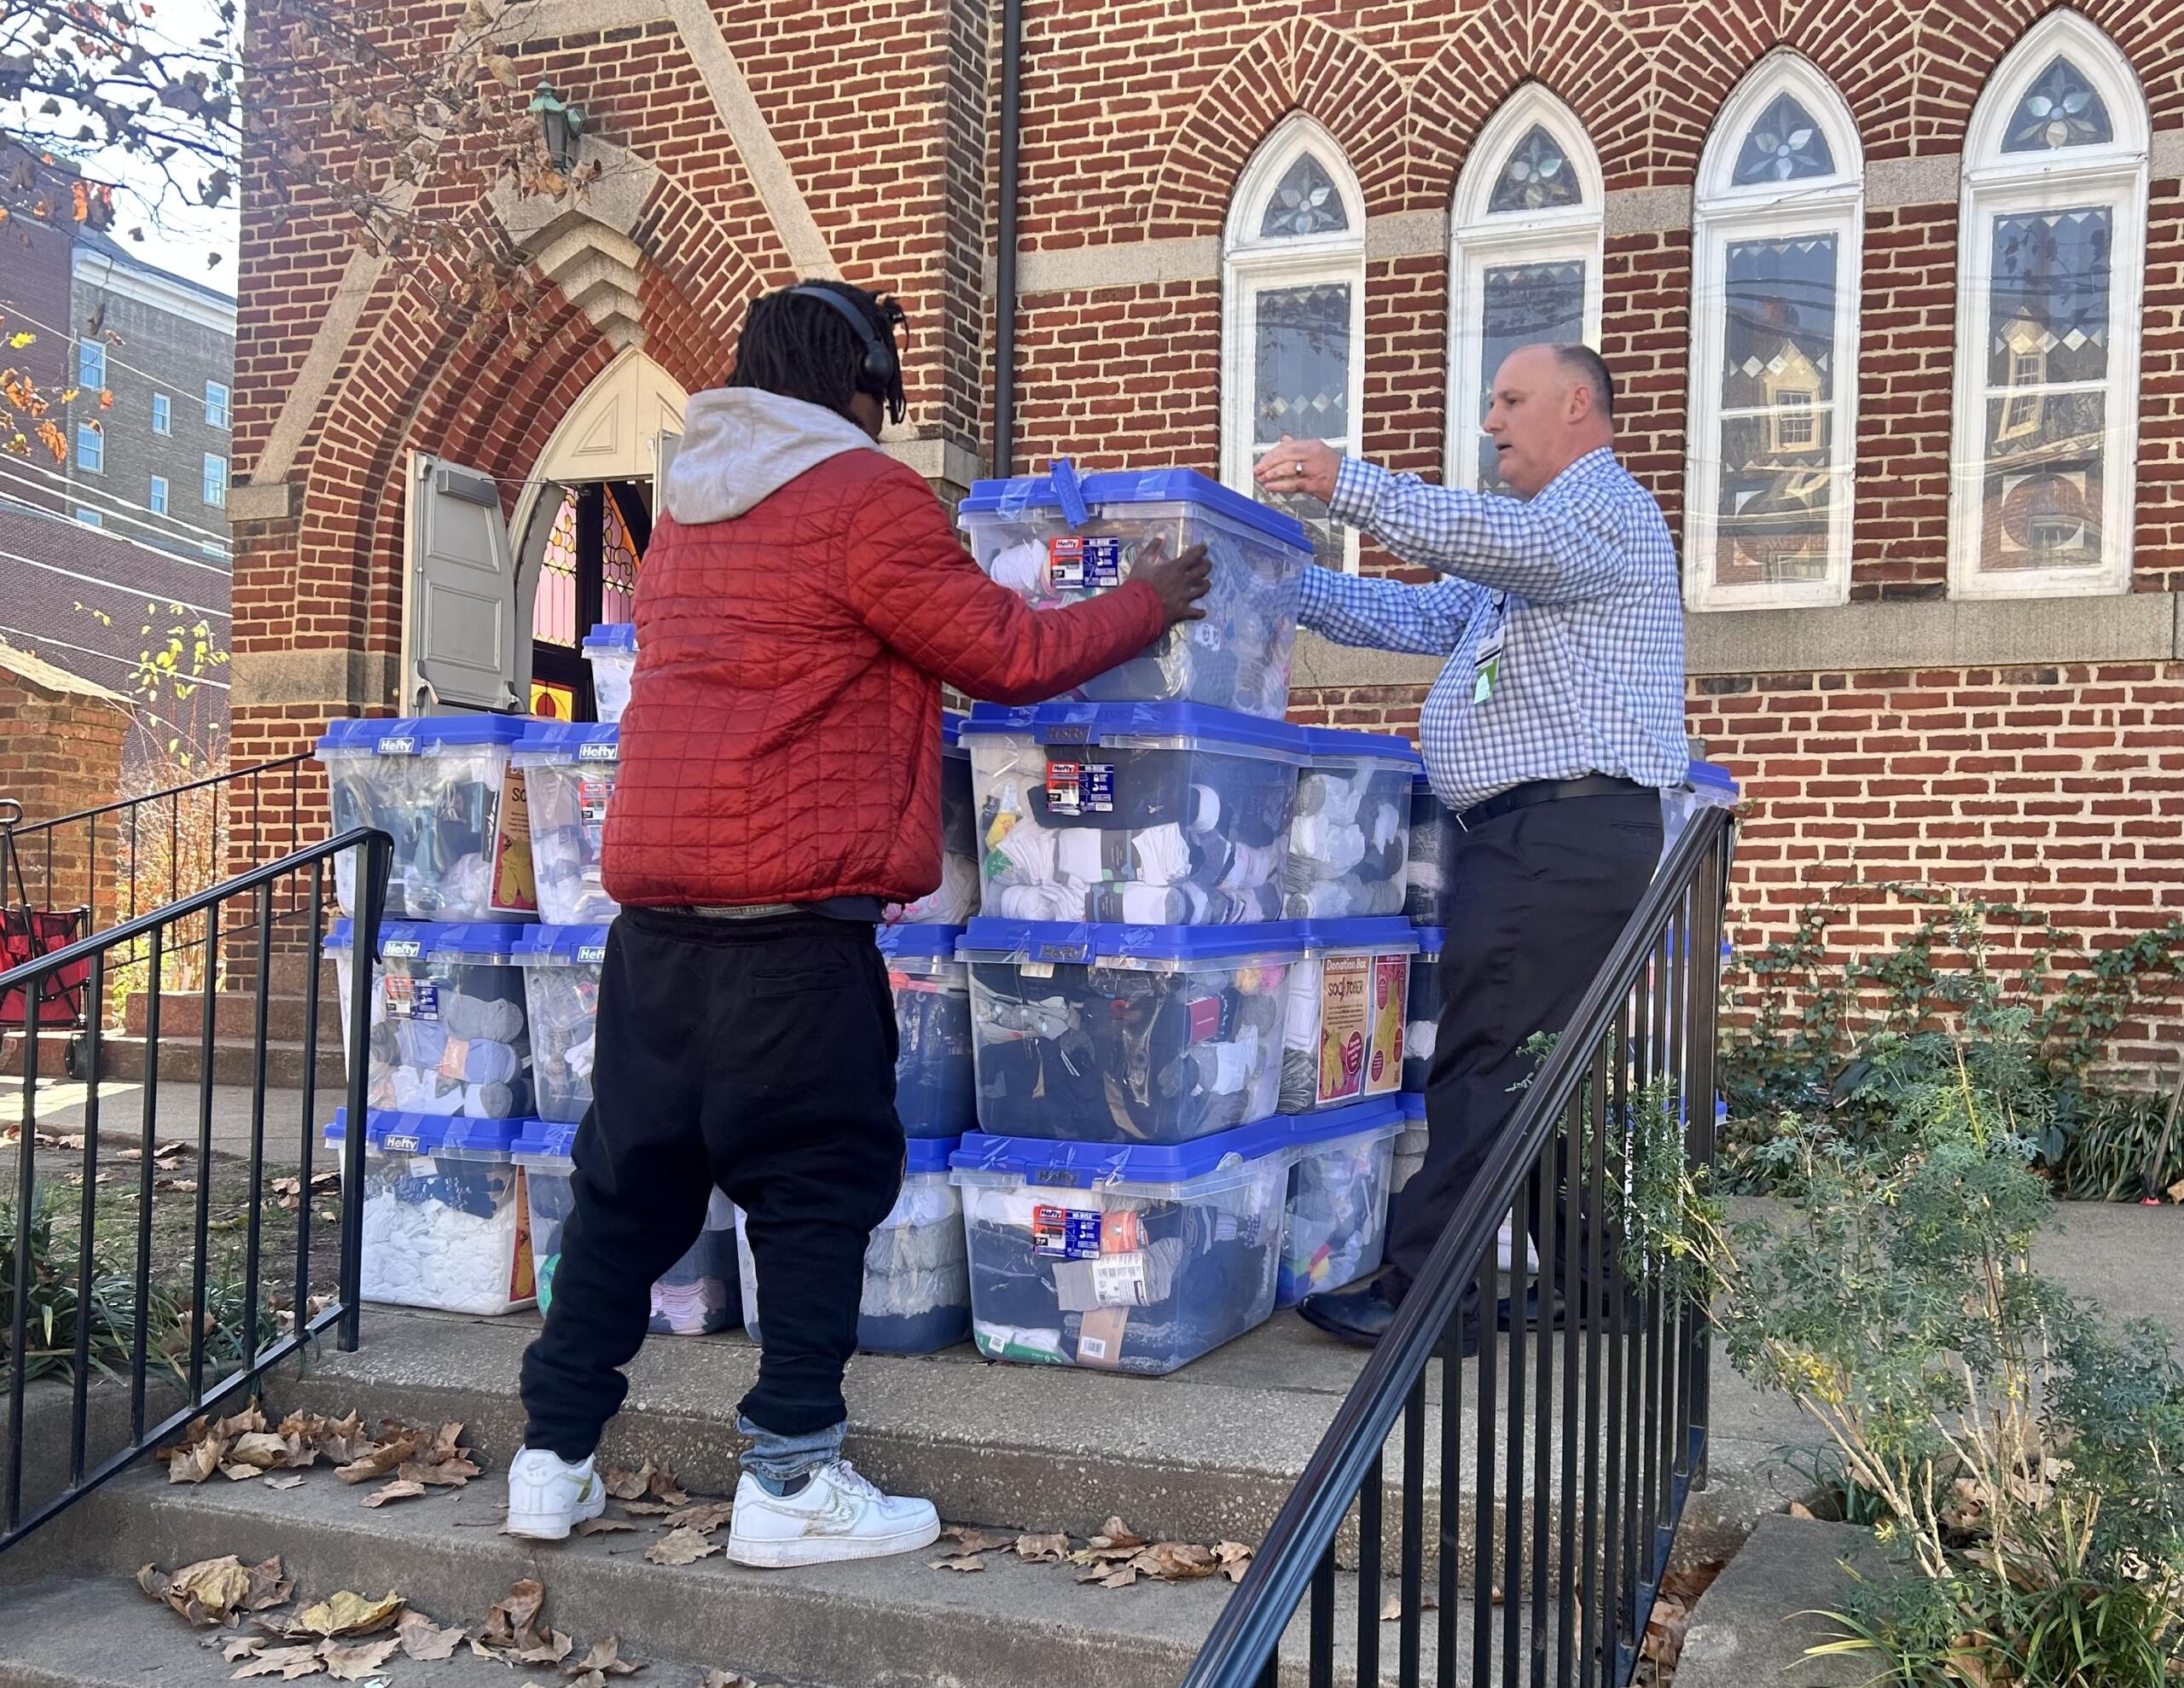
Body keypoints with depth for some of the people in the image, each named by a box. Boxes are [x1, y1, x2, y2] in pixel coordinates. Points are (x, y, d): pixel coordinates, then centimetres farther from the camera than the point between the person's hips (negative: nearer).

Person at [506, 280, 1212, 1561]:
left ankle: (556, 1458, 19)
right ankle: (794, 1481, 5)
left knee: (633, 1173, 13)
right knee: (820, 1180, 1)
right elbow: (1006, 655, -2)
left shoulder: (690, 510, 20)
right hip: (792, 901, -8)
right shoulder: (868, 497, -5)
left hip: (655, 900, 8)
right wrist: (1145, 606, 12)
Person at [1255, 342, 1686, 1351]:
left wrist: (1348, 484, -33)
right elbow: (1420, 616, 24)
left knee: (1486, 1058, -12)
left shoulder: (1605, 503, -3)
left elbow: (1506, 539, -25)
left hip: (1568, 829, -11)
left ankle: (1422, 1293, -11)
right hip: (1547, 829, 11)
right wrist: (1285, 582, 15)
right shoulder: (1538, 539, 30)